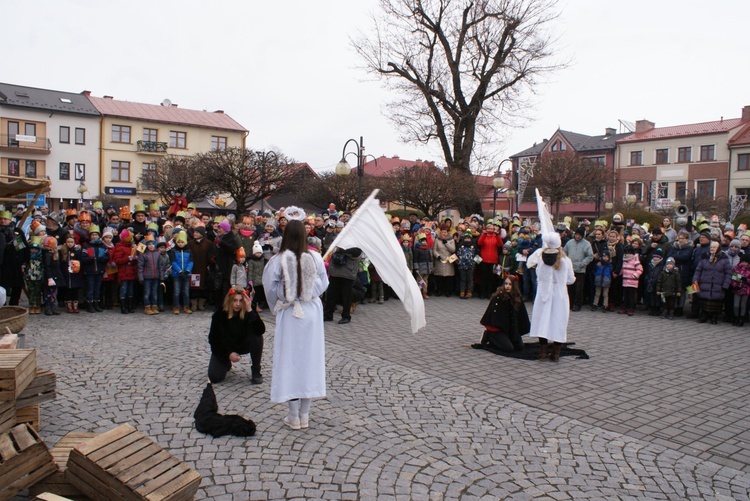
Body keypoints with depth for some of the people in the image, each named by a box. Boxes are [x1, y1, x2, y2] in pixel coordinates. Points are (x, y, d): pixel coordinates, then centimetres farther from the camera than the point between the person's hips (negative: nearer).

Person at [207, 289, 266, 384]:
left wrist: (250, 310, -42)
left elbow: (261, 330, -35)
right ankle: (226, 364, 21)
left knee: (257, 337, -30)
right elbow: (213, 338, -13)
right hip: (222, 347, 0)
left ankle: (256, 371, -13)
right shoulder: (220, 313, -20)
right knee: (215, 377, -17)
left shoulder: (247, 313, -20)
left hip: (242, 345, 0)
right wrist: (228, 353, -24)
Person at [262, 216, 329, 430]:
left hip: (289, 314, -2)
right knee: (309, 358, 12)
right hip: (312, 312, 2)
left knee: (290, 359, 8)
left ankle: (294, 416, 15)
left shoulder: (278, 260, -13)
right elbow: (323, 284, 2)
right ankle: (304, 414, 21)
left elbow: (270, 289, -6)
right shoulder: (315, 258, -8)